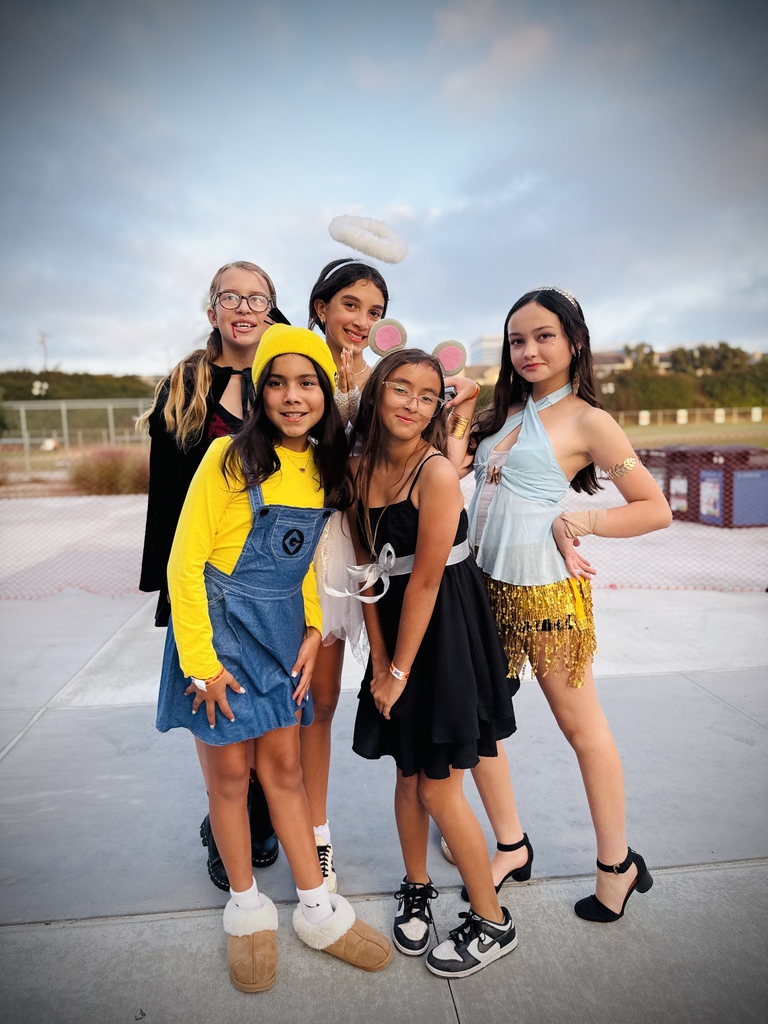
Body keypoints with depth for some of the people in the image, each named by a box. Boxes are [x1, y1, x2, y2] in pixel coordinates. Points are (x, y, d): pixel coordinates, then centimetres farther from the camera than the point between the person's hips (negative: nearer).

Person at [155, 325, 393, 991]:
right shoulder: (231, 457, -15)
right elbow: (186, 562, -14)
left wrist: (313, 631, 1)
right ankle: (247, 909, 32)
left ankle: (318, 910, 29)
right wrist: (200, 662, -15)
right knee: (231, 770, 9)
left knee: (284, 765, 14)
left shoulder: (323, 467, 3)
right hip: (221, 624, -4)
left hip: (283, 630, 5)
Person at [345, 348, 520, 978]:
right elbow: (368, 572, 3)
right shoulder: (360, 470, 1)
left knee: (438, 789, 4)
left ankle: (493, 921, 28)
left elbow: (425, 580, -18)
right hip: (393, 629, 6)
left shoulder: (437, 472, -19)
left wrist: (399, 672, -10)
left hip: (446, 630, -6)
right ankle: (416, 888, 44)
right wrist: (380, 662, 0)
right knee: (408, 775, 18)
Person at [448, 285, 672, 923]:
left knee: (580, 725, 9)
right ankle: (513, 847, 31)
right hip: (484, 584, 7)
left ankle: (618, 864, 30)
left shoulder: (586, 420, -5)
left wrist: (578, 522, -14)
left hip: (544, 590, -6)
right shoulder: (505, 411, 13)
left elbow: (656, 509, -5)